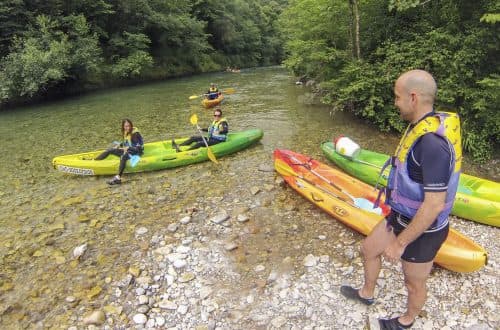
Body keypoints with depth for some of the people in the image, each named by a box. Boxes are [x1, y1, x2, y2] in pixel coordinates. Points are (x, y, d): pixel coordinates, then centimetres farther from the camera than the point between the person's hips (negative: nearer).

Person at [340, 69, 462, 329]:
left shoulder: (432, 142, -32)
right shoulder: (422, 126, -2)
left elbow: (434, 205, -30)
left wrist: (400, 242, -21)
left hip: (421, 231, -9)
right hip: (402, 218, 9)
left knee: (414, 284, 17)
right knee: (368, 249, 24)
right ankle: (367, 294, 49)